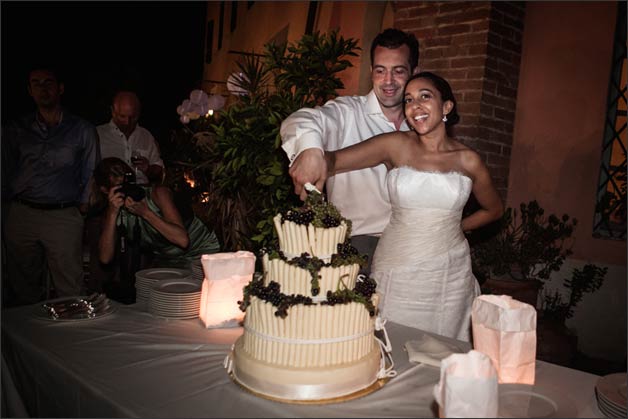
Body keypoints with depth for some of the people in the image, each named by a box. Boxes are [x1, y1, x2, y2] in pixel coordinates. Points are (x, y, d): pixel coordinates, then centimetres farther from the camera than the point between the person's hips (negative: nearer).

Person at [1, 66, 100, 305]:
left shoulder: (83, 130, 8)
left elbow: (91, 173, 9)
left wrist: (83, 203, 1)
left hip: (63, 216, -2)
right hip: (21, 216, 3)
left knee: (69, 290, -5)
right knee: (25, 290, 9)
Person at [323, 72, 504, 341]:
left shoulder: (468, 160, 1)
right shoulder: (395, 146, -3)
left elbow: (494, 209, 18)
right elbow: (333, 161, -14)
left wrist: (455, 226, 10)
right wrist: (315, 158, -36)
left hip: (449, 273, 1)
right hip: (396, 271, -1)